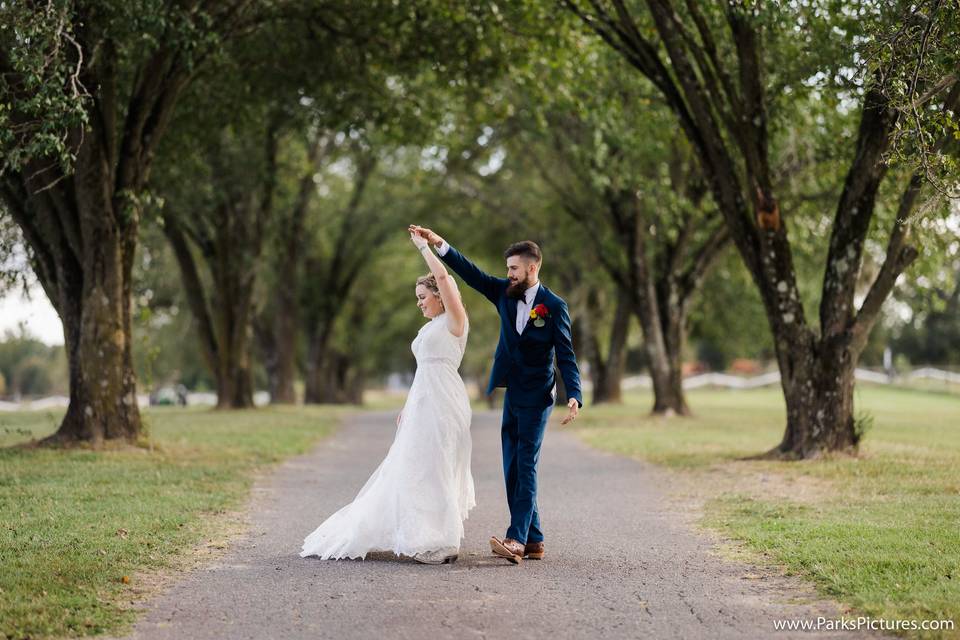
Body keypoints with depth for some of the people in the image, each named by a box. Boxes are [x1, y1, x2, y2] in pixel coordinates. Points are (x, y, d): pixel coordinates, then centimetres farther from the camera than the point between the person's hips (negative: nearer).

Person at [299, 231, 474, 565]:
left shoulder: (454, 321, -6)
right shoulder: (430, 327, 21)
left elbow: (442, 276, -19)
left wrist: (424, 246, -8)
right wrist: (407, 406, 21)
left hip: (443, 403, -9)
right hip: (423, 403, 9)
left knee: (434, 470, -8)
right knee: (412, 470, 9)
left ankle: (441, 543, -3)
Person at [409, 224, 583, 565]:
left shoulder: (554, 306, -8)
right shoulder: (505, 292, 6)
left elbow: (566, 356, -9)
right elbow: (471, 273, 0)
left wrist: (574, 396, -20)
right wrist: (439, 244, -11)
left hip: (536, 399, -6)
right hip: (508, 396, 6)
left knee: (525, 466, -13)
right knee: (512, 469, 6)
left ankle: (516, 539, -21)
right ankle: (533, 540, 10)